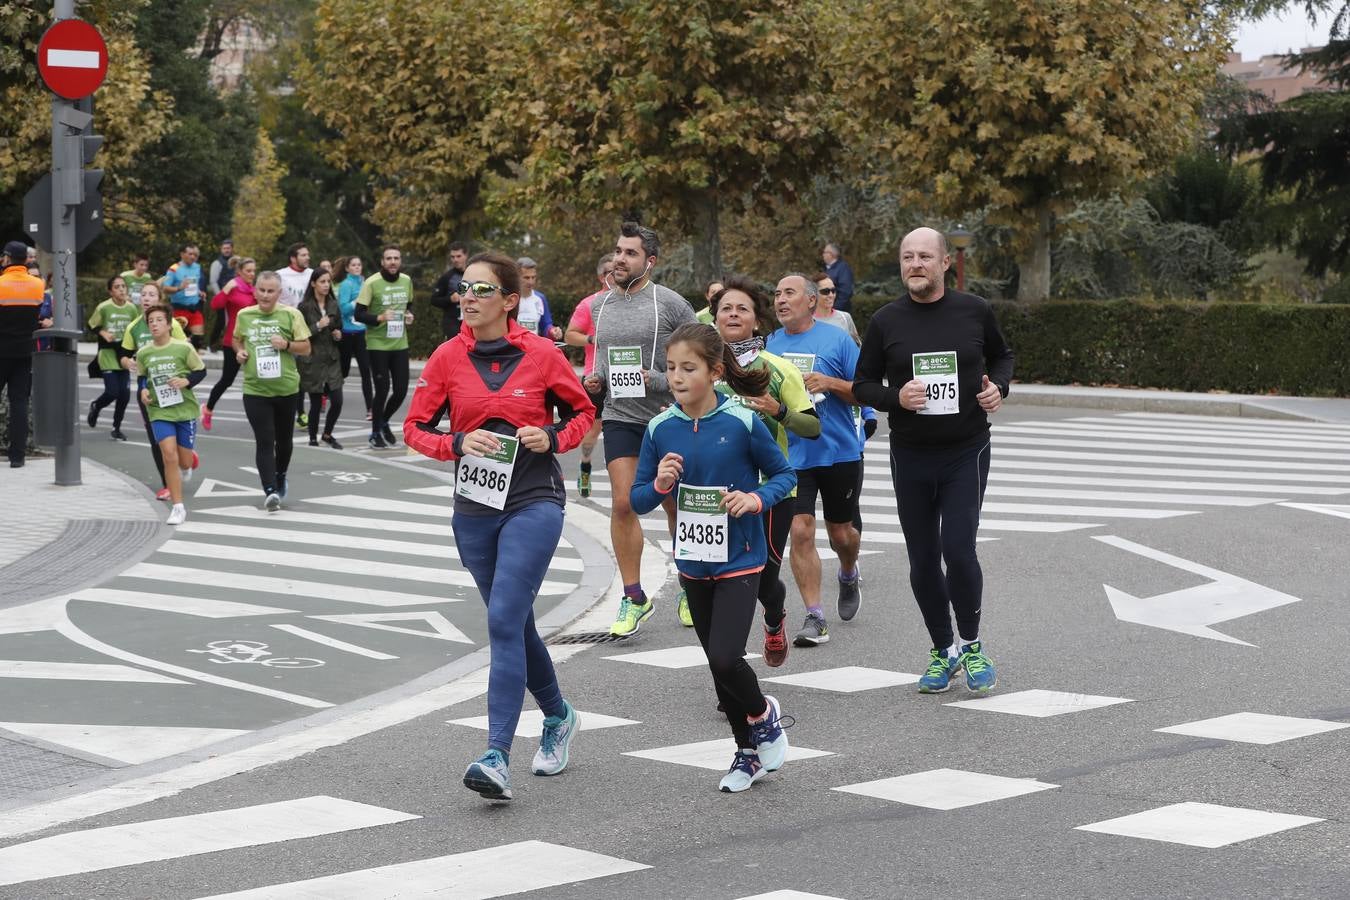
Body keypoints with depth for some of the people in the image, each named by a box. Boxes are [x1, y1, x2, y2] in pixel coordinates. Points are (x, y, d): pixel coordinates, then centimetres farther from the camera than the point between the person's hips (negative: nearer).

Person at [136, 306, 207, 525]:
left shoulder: (183, 348, -8)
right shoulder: (143, 353, 0)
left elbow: (201, 370, 1)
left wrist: (187, 381, -17)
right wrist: (143, 390, -3)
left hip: (185, 409, -1)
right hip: (159, 411, 1)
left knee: (184, 459, 5)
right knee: (169, 455, -14)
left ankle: (188, 464, 47)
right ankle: (178, 507, -6)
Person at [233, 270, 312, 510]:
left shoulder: (291, 315, -3)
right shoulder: (244, 315, 3)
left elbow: (306, 348, 0)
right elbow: (236, 339, 22)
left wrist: (287, 345, -18)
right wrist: (239, 351, 0)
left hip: (287, 389, 0)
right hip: (255, 390, 0)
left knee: (283, 439, 16)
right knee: (264, 441, -10)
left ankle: (280, 478, 41)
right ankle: (270, 491, -16)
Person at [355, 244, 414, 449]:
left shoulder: (406, 281, 5)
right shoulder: (372, 283, -11)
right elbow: (359, 314, -11)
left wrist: (409, 315, 1)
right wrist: (379, 318, -26)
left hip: (400, 343, 5)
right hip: (377, 344, -5)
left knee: (401, 390, 5)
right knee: (383, 389, -3)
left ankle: (383, 422, 32)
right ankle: (376, 433, 16)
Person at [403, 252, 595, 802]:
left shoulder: (542, 355, -5)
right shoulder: (448, 358, 0)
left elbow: (582, 411, 8)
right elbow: (415, 428, 4)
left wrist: (551, 438, -11)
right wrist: (459, 443, -14)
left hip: (534, 502, -4)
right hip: (474, 508, 4)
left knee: (504, 620, -17)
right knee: (514, 623, 16)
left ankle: (497, 757, -21)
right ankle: (558, 716, 40)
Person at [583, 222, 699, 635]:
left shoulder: (671, 303, -7)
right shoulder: (600, 305, 9)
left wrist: (662, 381, -18)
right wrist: (594, 379, 3)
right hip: (619, 417, 3)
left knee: (676, 507, 8)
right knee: (623, 504, -8)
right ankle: (634, 597, 0)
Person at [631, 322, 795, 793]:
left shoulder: (742, 422, -13)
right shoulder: (660, 429, -3)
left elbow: (783, 473, -2)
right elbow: (637, 499, 3)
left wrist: (757, 498, -20)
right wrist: (659, 485, -18)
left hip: (739, 561, -5)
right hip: (693, 562, 5)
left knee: (725, 659, -16)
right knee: (718, 664, 13)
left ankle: (764, 714, 15)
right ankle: (747, 752, 30)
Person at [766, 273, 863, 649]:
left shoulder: (837, 339, -4)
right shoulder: (770, 344, 6)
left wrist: (830, 383, -19)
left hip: (839, 452, -2)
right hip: (791, 455, 2)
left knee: (840, 533, 12)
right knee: (800, 531, -10)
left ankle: (848, 576, 47)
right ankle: (814, 618, -5)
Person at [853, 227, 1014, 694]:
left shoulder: (974, 311, -1)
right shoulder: (886, 321, 0)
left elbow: (1002, 355, 17)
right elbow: (863, 385, 5)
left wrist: (998, 386, -4)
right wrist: (896, 397, -15)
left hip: (967, 452, -2)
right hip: (910, 457, 2)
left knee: (958, 550, -13)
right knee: (923, 560, 6)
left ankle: (971, 645, 8)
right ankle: (943, 652, 23)